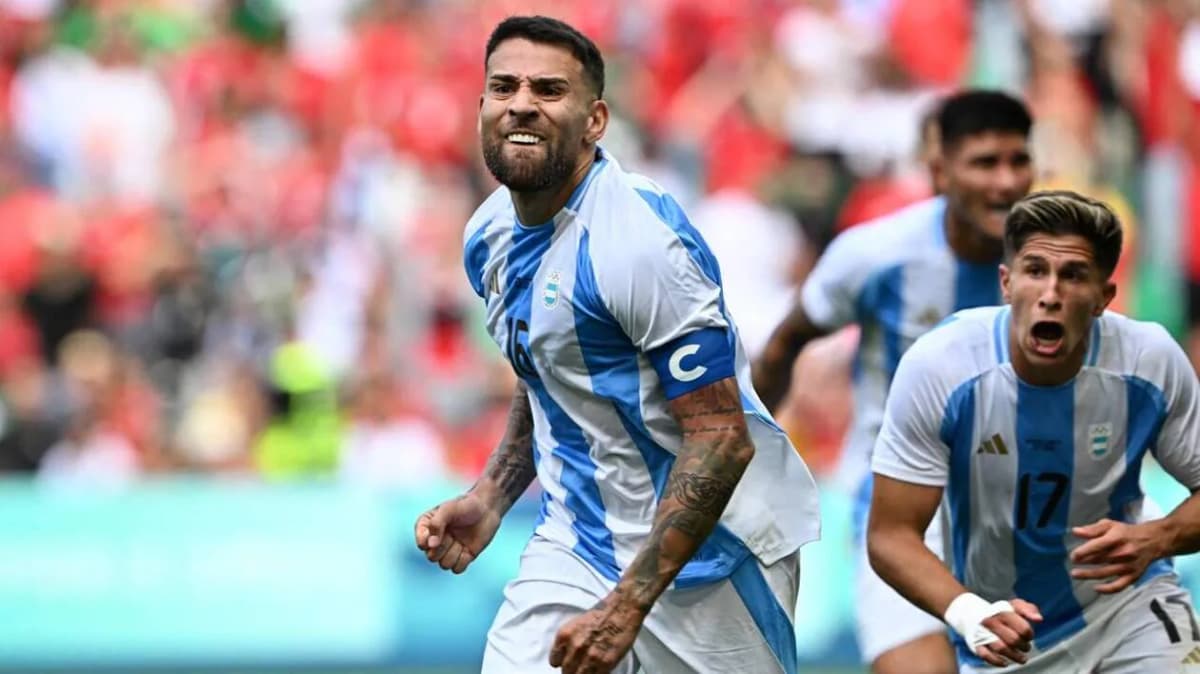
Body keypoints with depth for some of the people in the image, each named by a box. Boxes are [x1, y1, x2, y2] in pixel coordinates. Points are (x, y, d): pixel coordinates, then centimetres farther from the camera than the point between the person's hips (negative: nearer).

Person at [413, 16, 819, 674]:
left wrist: (625, 608, -26)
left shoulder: (641, 239, -21)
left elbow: (721, 441, -23)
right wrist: (490, 497, 6)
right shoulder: (491, 237, 4)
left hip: (706, 550, -6)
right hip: (577, 543, 6)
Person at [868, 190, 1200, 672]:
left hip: (1126, 601, 0)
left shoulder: (1153, 364, -18)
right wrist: (968, 613, -35)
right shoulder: (937, 368, -22)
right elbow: (891, 535, -18)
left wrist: (1154, 540, -26)